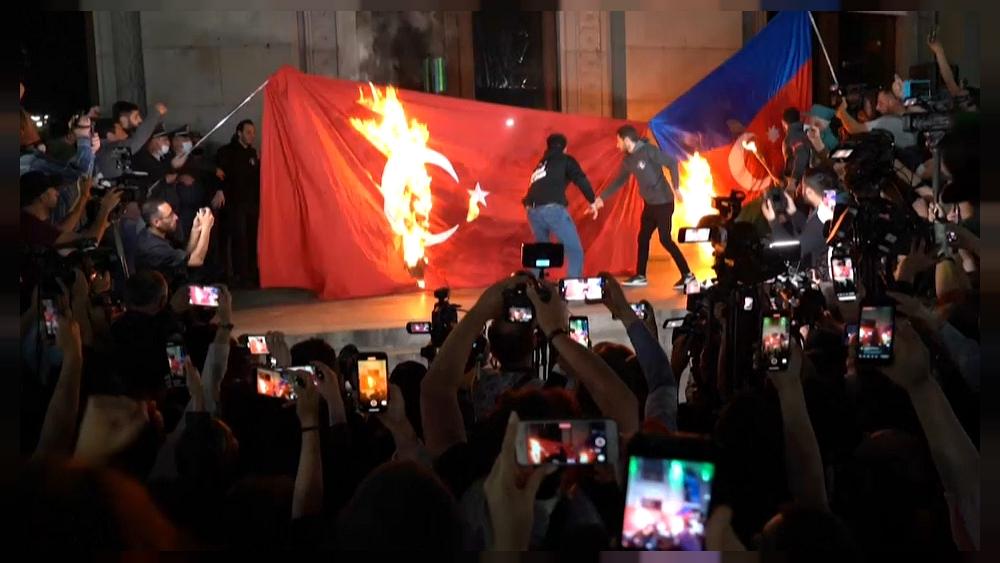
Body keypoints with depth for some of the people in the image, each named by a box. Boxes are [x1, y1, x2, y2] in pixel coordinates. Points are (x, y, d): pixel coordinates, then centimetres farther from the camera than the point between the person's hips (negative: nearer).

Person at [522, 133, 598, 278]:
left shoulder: (540, 164, 32)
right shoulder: (566, 160, 14)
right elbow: (581, 180, 3)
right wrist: (592, 201, 11)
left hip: (532, 210, 7)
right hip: (552, 208, -7)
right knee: (575, 251, -2)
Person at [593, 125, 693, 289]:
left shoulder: (649, 151, -16)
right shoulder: (628, 160, 8)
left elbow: (672, 163, -16)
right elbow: (618, 182, 17)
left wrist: (675, 188, -22)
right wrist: (601, 198, 15)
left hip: (663, 202, -8)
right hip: (649, 203, 8)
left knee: (665, 239, -10)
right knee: (643, 238, 11)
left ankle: (687, 275, -5)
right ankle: (640, 276, 21)